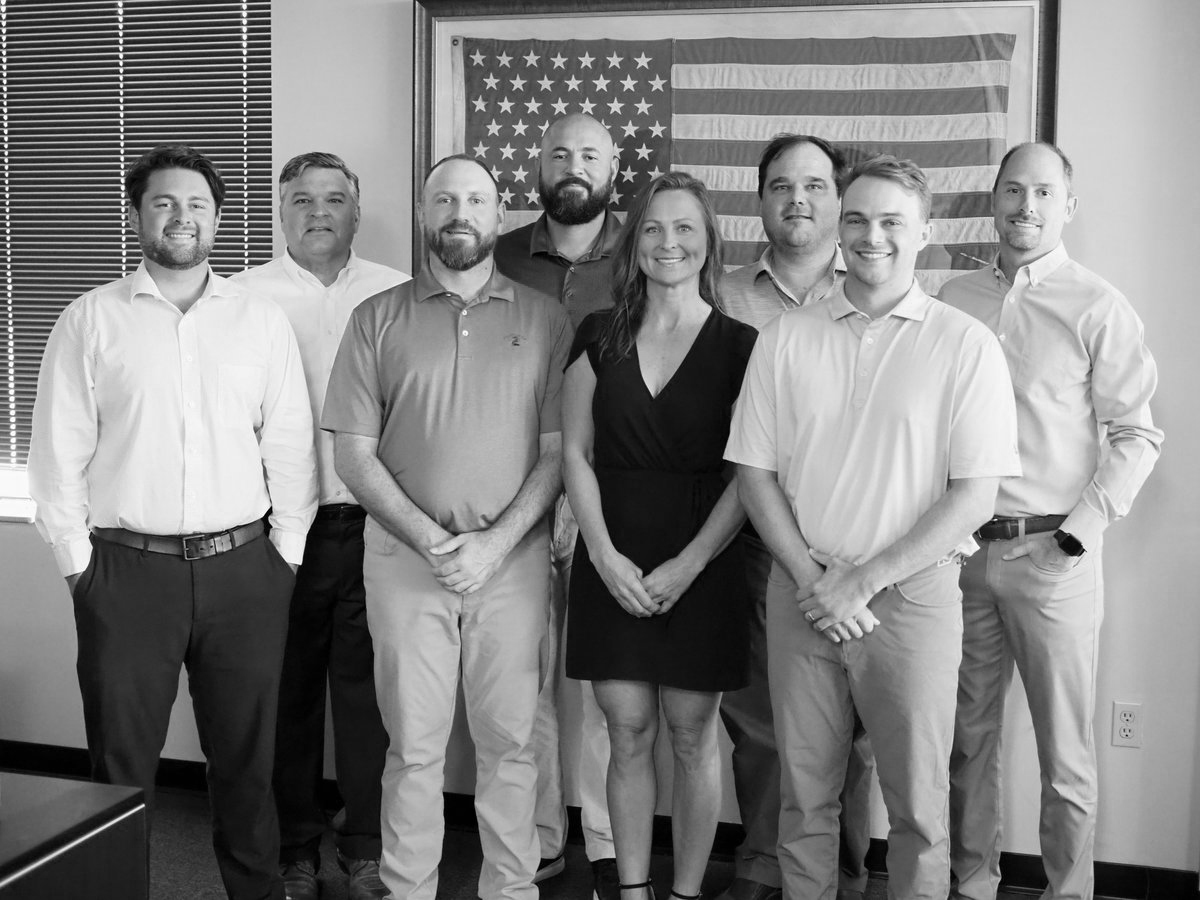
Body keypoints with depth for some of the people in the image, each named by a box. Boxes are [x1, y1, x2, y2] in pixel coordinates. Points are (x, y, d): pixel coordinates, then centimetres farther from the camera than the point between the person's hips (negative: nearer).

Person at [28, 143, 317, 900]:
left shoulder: (263, 319, 6)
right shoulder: (90, 319, 3)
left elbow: (290, 446, 6)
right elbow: (59, 452, 1)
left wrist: (286, 552, 1)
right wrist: (80, 562, -3)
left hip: (243, 568, 1)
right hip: (126, 569, -1)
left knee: (247, 755, 11)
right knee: (121, 761, 9)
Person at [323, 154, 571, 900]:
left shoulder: (544, 319, 4)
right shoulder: (379, 319, 5)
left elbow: (557, 451, 0)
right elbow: (354, 453, 1)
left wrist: (494, 543, -11)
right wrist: (428, 539, -9)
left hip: (513, 558, 0)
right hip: (406, 557, 0)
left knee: (510, 741, 6)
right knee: (414, 746, 6)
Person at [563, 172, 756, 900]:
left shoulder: (739, 346, -2)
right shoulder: (600, 337, 6)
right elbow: (576, 453, 4)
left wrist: (687, 565, -12)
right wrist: (604, 554, -7)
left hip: (702, 562, -2)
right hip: (611, 561, 2)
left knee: (692, 736, 6)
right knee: (628, 734, 8)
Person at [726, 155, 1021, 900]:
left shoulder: (966, 344, -3)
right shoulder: (786, 338, 5)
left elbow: (975, 495, -7)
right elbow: (755, 472, 4)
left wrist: (864, 581, -11)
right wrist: (812, 579, -8)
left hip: (913, 595, -2)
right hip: (801, 594, 2)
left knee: (918, 804, 8)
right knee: (805, 797, 11)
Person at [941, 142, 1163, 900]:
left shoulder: (1098, 308, -2)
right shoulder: (955, 299, 9)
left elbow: (1137, 435, -4)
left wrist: (1082, 530, -12)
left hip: (1053, 553, -3)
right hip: (962, 548, 4)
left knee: (1065, 752, 5)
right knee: (969, 737, 13)